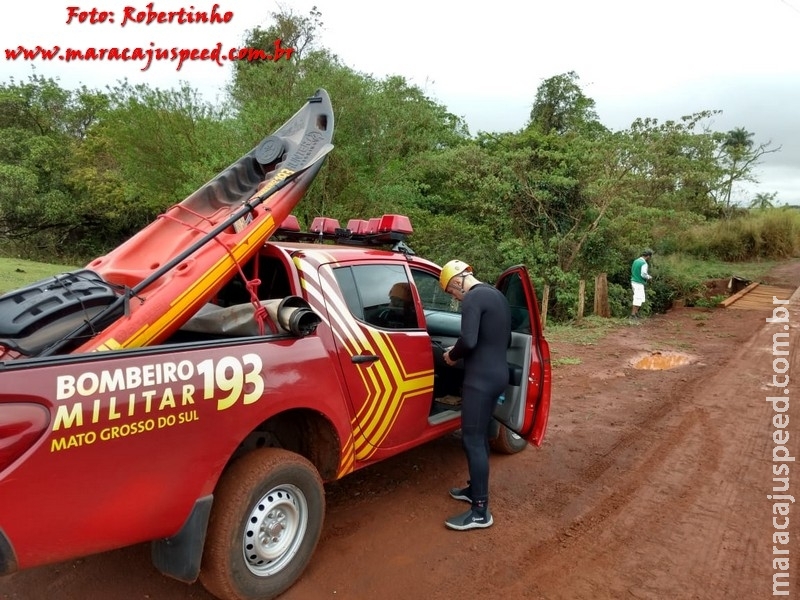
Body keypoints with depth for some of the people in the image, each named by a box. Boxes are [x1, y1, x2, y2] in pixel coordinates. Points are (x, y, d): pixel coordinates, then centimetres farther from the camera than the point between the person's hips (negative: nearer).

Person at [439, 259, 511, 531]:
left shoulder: (474, 298, -15)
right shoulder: (497, 295, 15)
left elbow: (468, 341, -26)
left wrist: (452, 355, -5)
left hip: (481, 378, -10)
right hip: (498, 374, 10)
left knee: (472, 440, -4)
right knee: (480, 435, 20)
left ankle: (481, 512, 3)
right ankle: (475, 489, 33)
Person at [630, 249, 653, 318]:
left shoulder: (636, 261, 10)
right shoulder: (644, 263, -16)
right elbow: (643, 274, -22)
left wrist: (647, 276, 18)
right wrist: (649, 277, -1)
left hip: (634, 281, 9)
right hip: (639, 283, -9)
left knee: (641, 299, 17)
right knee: (638, 299, -3)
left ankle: (636, 312, 19)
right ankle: (633, 315, -1)